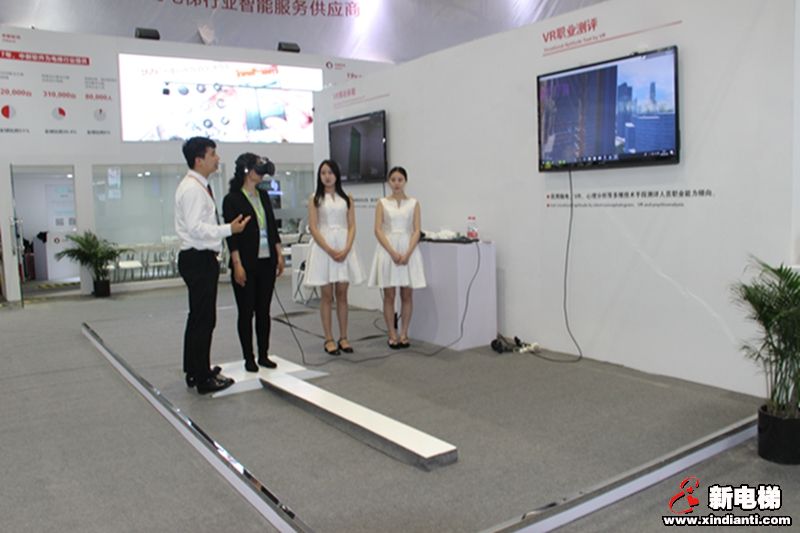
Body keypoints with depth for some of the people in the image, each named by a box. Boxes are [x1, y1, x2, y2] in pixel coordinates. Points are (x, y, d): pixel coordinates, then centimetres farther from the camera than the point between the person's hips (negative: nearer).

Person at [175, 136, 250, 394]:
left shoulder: (200, 186, 15)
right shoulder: (191, 188, -15)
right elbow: (195, 228, -23)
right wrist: (229, 229, -21)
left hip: (202, 258, 11)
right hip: (198, 259, -11)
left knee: (198, 317, 18)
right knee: (204, 319, -4)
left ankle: (194, 371, 30)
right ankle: (203, 378, 5)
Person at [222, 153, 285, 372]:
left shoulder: (263, 195, 11)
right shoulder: (232, 199, -7)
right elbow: (231, 235, -11)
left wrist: (279, 255, 10)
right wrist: (237, 265, -16)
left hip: (266, 262, 6)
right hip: (246, 264, -5)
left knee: (264, 310, 10)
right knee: (246, 312, 3)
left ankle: (263, 355, 19)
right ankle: (249, 358, 14)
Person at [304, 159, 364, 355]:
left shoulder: (347, 199, 9)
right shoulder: (315, 199, 3)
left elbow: (352, 226, 4)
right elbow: (313, 228, -4)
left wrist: (346, 249, -12)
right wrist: (330, 250, -13)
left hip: (344, 247, 2)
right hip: (323, 247, -2)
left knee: (342, 294, 5)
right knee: (327, 296, 1)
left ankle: (343, 338, 13)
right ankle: (329, 340, 8)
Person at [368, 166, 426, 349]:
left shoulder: (413, 203, 6)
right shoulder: (382, 203, 4)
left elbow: (416, 231, 0)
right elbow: (378, 230, -4)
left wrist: (407, 253, -14)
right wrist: (393, 252, -15)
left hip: (408, 249, 1)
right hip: (387, 250, -1)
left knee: (406, 294, 2)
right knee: (389, 295, 1)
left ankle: (404, 334, 12)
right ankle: (392, 335, 10)